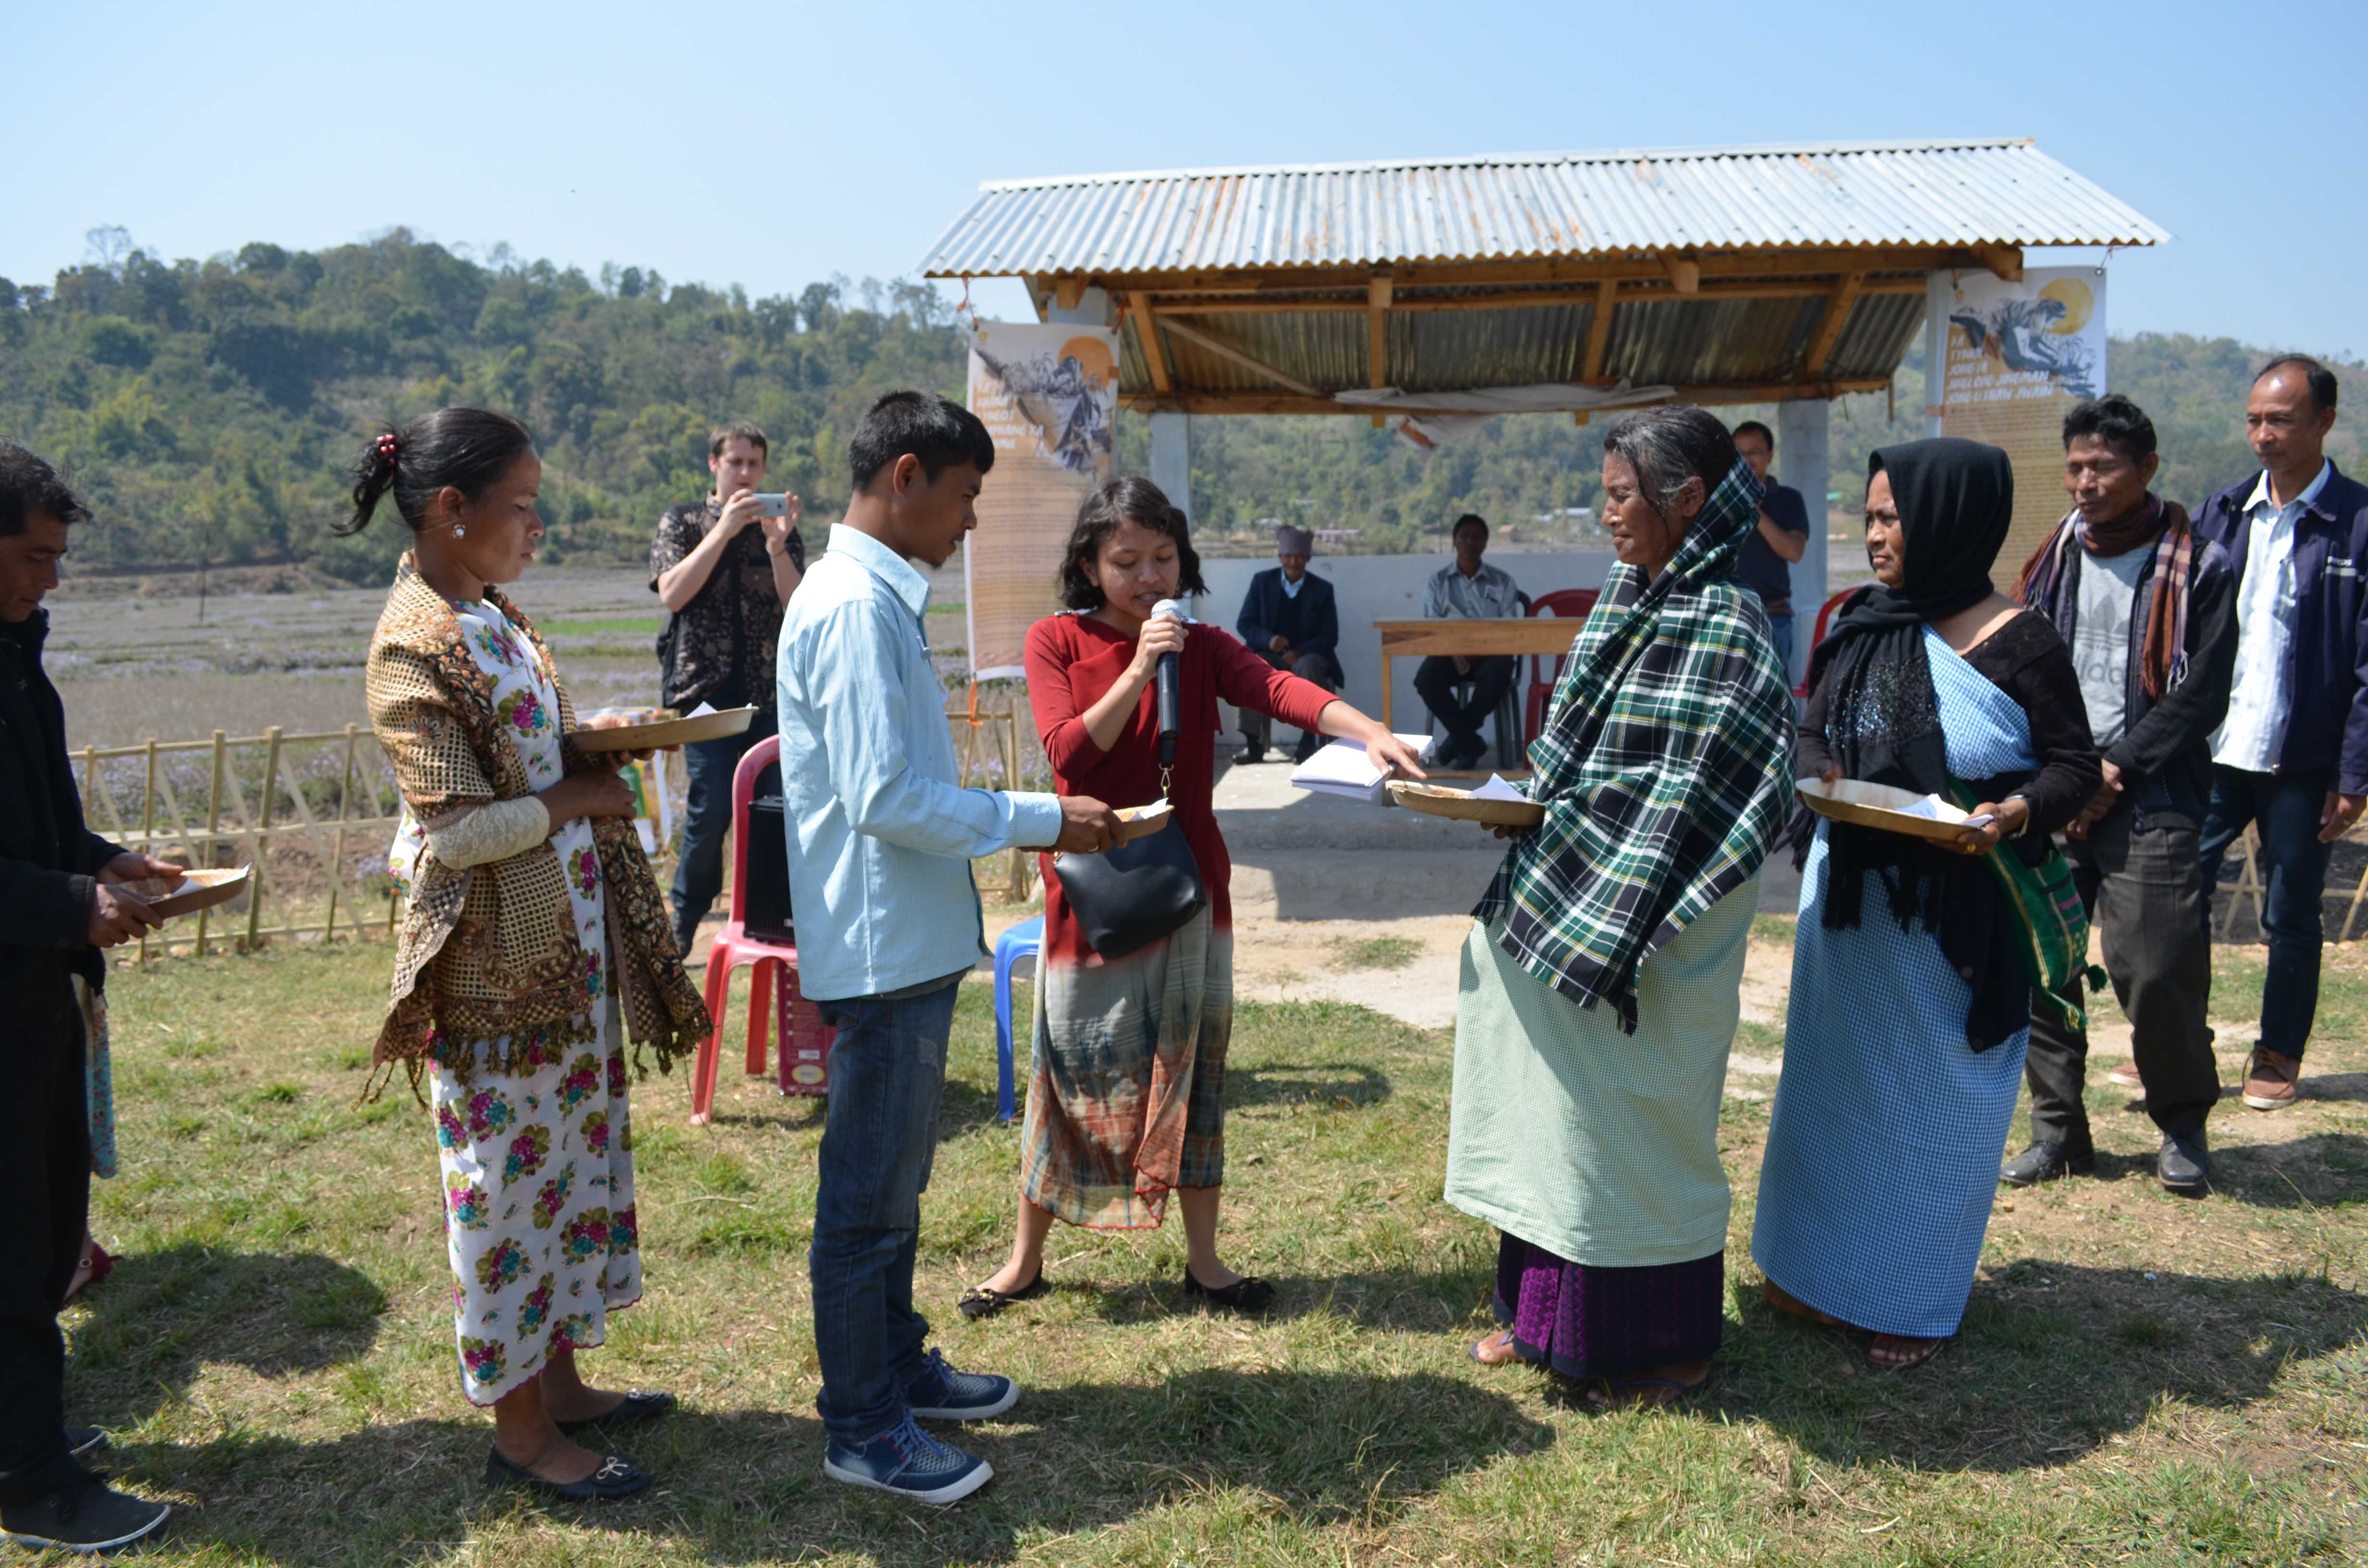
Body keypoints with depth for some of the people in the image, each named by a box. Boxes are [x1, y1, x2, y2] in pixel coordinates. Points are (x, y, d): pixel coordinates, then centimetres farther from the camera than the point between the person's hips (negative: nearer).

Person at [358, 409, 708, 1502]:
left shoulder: (490, 617, 9)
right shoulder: (415, 646, -18)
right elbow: (457, 830, -22)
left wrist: (591, 749, 0)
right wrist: (578, 797, -12)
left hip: (567, 941, 9)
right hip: (495, 959, -9)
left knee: (569, 1156, 17)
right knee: (509, 1177, 4)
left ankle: (558, 1380, 33)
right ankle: (520, 1432, 19)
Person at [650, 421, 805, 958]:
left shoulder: (781, 528, 13)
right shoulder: (682, 522, 9)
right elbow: (672, 593, -8)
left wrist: (778, 545, -15)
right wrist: (724, 530, -13)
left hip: (770, 690, 2)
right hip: (706, 688, -2)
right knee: (711, 809, -10)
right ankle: (682, 929, 6)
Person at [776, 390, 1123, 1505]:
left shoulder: (874, 599, 12)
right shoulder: (857, 607, -19)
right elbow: (884, 797, -25)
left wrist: (1017, 823, 13)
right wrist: (1040, 820, -18)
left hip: (909, 943, 10)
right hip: (883, 951, -10)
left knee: (893, 1184, 21)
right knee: (869, 1200, 3)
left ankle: (899, 1369, 37)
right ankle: (863, 1432, 17)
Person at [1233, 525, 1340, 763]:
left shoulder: (1322, 589, 1)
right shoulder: (1262, 582, 3)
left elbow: (1330, 637, -2)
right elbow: (1244, 624, 1)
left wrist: (1300, 652, -21)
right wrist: (1268, 640, -21)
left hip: (1309, 656, -1)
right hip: (1271, 654, 1)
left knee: (1307, 667, -37)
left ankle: (1308, 741, -32)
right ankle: (1253, 743, -29)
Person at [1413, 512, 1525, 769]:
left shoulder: (1503, 582, 13)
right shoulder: (1438, 581, 14)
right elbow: (1430, 626, 4)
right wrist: (1453, 651, -16)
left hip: (1490, 652, -1)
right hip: (1449, 651, 1)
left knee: (1498, 676, -37)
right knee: (1426, 678, -33)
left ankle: (1459, 736, -18)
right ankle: (1470, 742, -21)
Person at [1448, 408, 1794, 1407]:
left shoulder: (1722, 626, -19)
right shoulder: (1629, 598, 9)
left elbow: (1694, 799, -23)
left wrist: (1611, 925, -21)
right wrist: (1523, 793, 6)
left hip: (1646, 930, -8)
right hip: (1563, 906, 9)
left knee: (1635, 1123, 5)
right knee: (1559, 1104, 17)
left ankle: (1665, 1346, 24)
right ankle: (1549, 1313, 33)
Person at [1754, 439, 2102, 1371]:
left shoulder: (2017, 644, -13)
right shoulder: (1859, 623, 2)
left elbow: (2076, 765, -7)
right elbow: (1812, 730, 9)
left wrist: (2019, 813, -26)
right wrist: (1821, 777, -13)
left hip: (1958, 910, -5)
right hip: (1850, 895, 5)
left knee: (1932, 1097, 8)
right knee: (1836, 1076, 16)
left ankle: (1914, 1300, 24)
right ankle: (1822, 1265, 33)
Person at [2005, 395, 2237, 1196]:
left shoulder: (2197, 567, -1)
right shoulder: (2055, 557, 11)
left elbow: (2201, 698, -4)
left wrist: (2117, 770, -10)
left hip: (2149, 802, -4)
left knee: (2159, 971, -7)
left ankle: (2183, 1126, 18)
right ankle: (2058, 1129, 16)